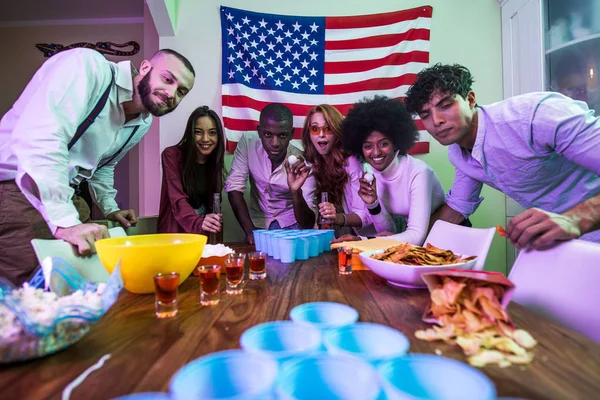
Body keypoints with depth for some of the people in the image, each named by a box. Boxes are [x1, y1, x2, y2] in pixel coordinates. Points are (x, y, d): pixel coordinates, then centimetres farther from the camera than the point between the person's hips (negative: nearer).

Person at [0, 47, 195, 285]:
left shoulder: (143, 124, 6)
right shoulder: (88, 67, -20)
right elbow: (39, 139, -32)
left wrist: (109, 208, 12)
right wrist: (65, 221, -37)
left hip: (64, 195, 8)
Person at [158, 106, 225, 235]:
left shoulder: (215, 161, 2)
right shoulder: (171, 155, -9)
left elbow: (213, 202, 3)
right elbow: (178, 200, -21)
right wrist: (199, 223, -38)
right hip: (175, 230, -3)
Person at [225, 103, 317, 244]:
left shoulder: (303, 165, -22)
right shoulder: (248, 142, -17)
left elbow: (308, 224, -23)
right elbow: (234, 186, -13)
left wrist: (296, 192, -40)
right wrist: (250, 231, -20)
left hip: (291, 223, 0)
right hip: (258, 222, 1)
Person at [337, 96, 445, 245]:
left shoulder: (418, 172, -22)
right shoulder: (372, 175, -6)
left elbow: (417, 237, -28)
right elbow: (388, 232, -4)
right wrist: (372, 204, -20)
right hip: (410, 240, 5)